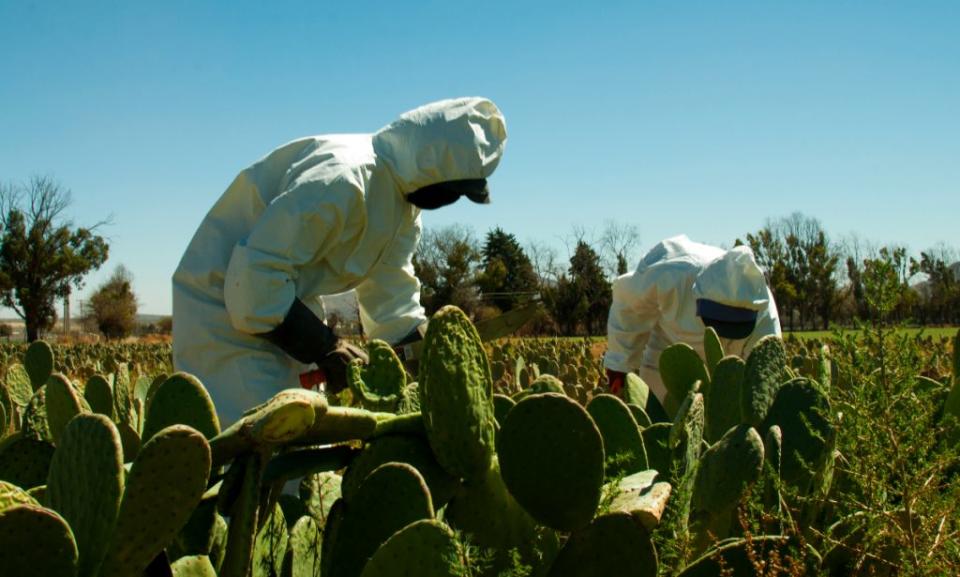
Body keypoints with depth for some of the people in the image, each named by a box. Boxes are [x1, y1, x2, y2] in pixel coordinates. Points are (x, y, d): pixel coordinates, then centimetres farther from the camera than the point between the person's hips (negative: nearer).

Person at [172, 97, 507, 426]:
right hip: (224, 301, -9)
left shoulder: (404, 203, 2)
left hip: (288, 307, 9)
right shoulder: (339, 180, -30)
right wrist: (324, 347, -24)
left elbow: (394, 304, 6)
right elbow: (254, 279, -31)